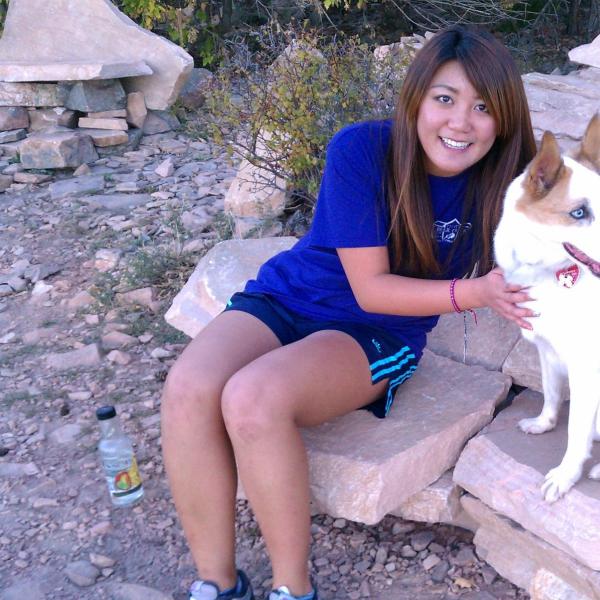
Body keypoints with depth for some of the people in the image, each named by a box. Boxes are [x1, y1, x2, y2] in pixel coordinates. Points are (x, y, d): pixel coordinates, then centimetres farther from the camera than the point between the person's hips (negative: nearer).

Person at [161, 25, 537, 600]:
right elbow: (370, 287, -16)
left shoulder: (502, 181, -10)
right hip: (285, 296, 1)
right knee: (188, 390, -29)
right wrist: (474, 292, -28)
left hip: (381, 335, -1)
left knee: (253, 398, -33)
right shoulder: (361, 149, -16)